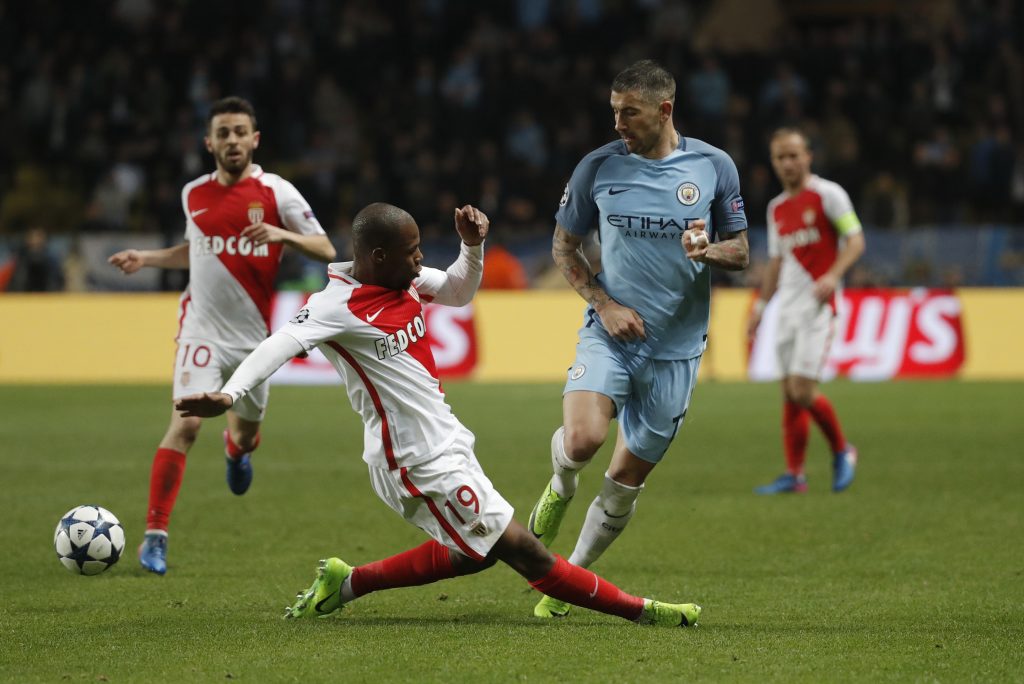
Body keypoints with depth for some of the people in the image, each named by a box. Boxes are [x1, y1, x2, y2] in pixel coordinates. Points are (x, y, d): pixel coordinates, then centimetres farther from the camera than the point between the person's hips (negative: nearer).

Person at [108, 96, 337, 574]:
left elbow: (325, 250, -5)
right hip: (202, 330, 0)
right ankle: (155, 534, -15)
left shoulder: (277, 193, -5)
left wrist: (282, 235, -23)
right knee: (185, 423, -19)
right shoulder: (193, 194, 4)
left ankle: (237, 447, 57)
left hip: (254, 334, 0)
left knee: (246, 432, 15)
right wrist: (147, 258, 9)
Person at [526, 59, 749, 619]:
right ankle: (561, 485, 10)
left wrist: (708, 249, -16)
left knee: (626, 481, 4)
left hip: (677, 347, 1)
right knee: (582, 439, -27)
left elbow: (740, 251, 8)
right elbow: (563, 248, 8)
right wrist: (604, 303, -7)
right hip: (610, 335, -1)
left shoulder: (714, 167, -1)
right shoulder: (597, 167, -2)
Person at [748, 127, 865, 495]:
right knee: (789, 394, 4)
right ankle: (794, 474, 8)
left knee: (802, 390, -14)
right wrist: (760, 305, 17)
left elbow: (855, 240, -9)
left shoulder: (828, 194, -4)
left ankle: (841, 451, 8)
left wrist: (833, 275, -24)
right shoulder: (777, 208, 16)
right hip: (787, 306, 7)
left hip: (817, 303, -7)